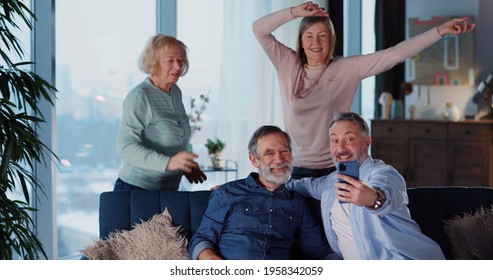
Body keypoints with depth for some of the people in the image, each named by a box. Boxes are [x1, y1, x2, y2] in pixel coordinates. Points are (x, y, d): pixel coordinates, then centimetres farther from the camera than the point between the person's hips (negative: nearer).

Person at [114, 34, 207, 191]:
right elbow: (126, 147, -24)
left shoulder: (176, 92, 9)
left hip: (169, 190, 7)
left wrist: (186, 166, 8)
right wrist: (168, 162, -34)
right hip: (137, 189, -7)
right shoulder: (139, 96, -15)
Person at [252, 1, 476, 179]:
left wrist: (440, 31, -7)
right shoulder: (288, 65, 3)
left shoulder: (348, 68, 0)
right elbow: (259, 29, -3)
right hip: (296, 167, 1)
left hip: (335, 168, -1)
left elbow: (395, 54, -3)